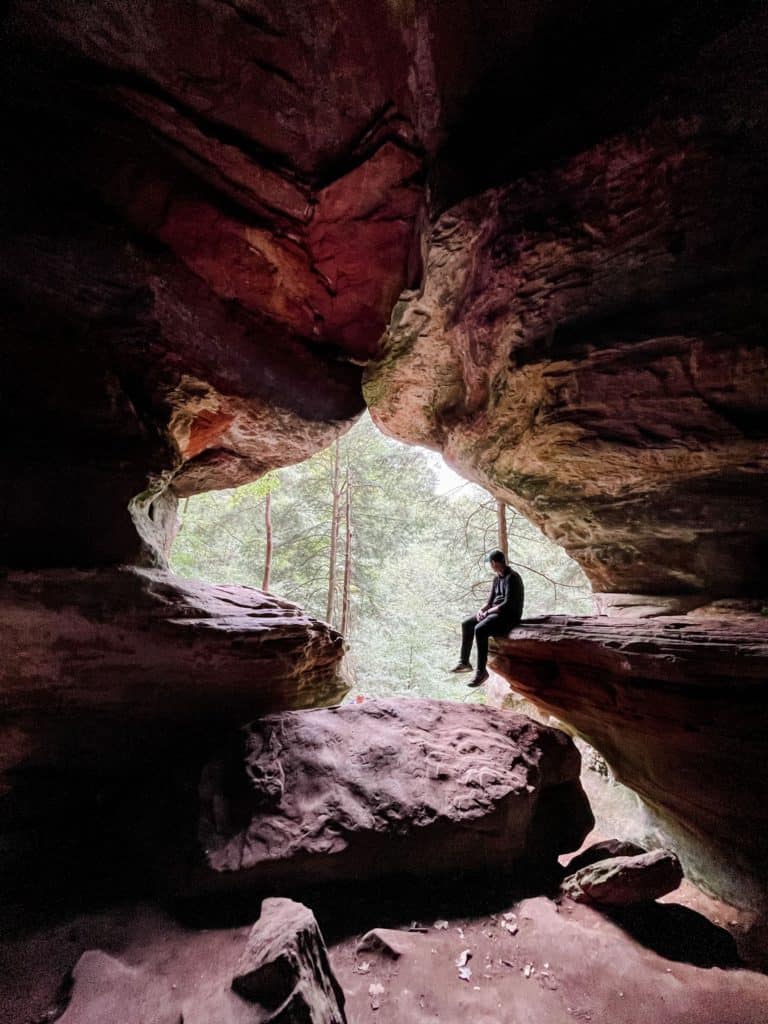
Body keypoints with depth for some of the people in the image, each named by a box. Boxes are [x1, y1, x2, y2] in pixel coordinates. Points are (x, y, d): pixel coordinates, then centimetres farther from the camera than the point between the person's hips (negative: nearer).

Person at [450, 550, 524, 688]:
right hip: (495, 612, 10)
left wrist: (488, 611, -16)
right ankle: (464, 662, 9)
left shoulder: (511, 578, -16)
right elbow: (490, 601, 15)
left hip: (509, 616, -10)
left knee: (480, 630, -30)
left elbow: (508, 604, -23)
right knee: (466, 624, 3)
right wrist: (481, 610, -5)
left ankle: (481, 671, -21)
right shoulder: (497, 578, 13)